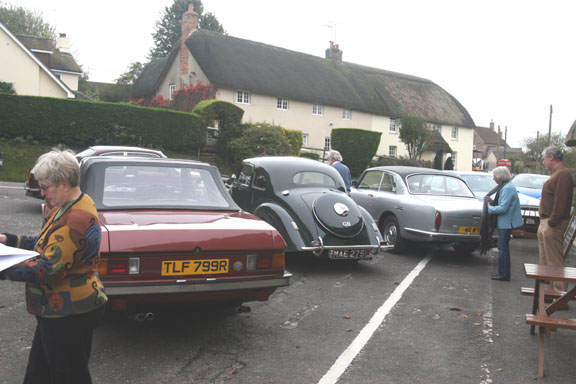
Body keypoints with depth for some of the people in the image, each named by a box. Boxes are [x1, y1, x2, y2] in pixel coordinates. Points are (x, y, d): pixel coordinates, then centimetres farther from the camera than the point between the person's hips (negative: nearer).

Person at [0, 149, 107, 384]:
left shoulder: (78, 219, -26)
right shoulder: (65, 207, 8)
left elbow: (48, 268, -27)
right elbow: (45, 243, 18)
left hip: (70, 315, -10)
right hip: (57, 311, 10)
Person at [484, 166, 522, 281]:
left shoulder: (507, 188, -19)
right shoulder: (505, 186, 13)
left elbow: (503, 208, -23)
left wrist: (489, 208, -12)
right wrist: (492, 201, 6)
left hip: (506, 223, -11)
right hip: (505, 223, 11)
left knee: (503, 249, -4)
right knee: (503, 248, 16)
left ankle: (504, 275, 3)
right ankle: (503, 273, 24)